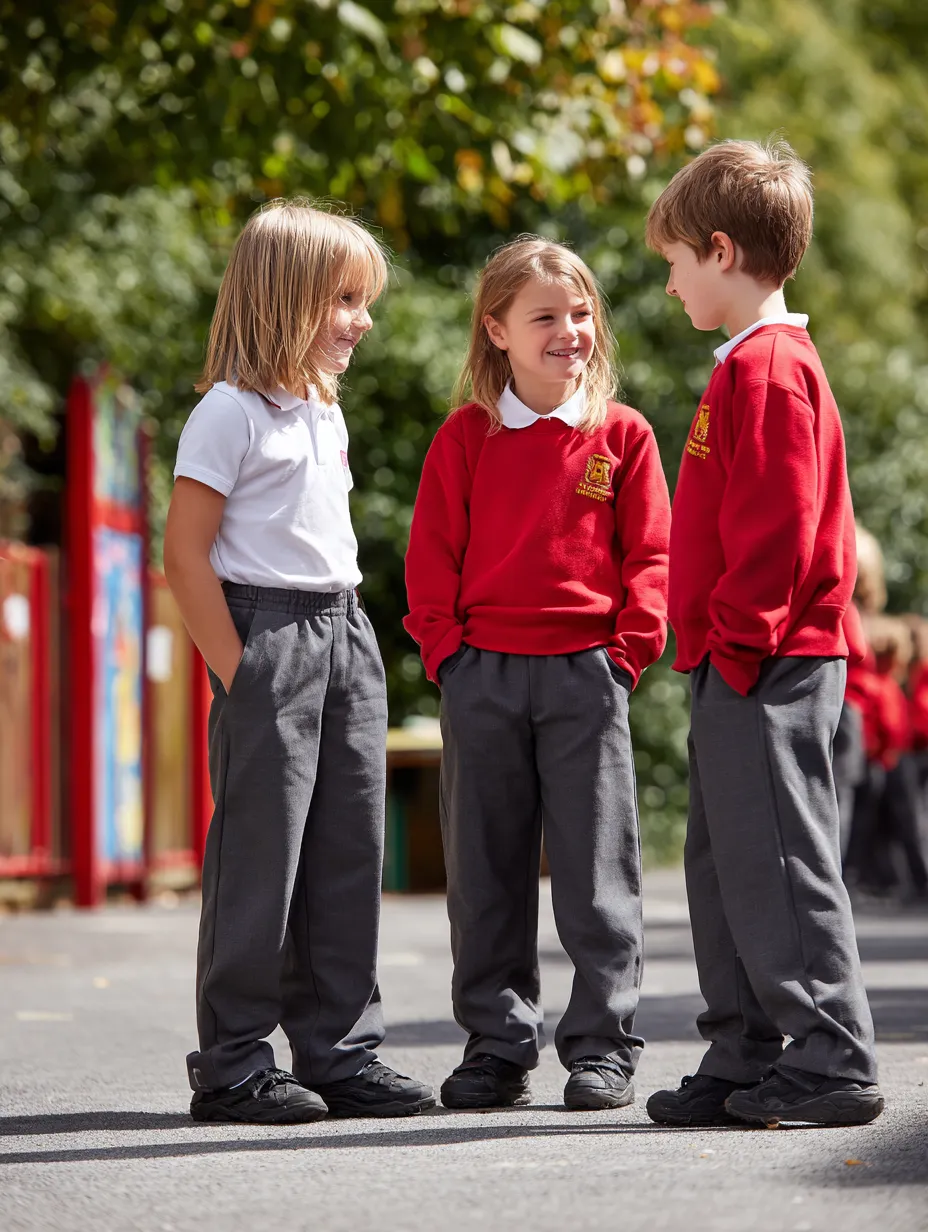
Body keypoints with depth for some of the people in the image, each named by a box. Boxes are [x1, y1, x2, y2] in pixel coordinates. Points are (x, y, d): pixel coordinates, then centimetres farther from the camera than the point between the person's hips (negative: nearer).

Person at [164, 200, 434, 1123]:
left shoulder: (325, 411, 17)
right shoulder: (231, 412, -9)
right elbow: (185, 552, -13)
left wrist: (342, 638, 14)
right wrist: (235, 672, -16)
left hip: (343, 633, 8)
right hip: (268, 635, -8)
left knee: (348, 851, 8)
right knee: (259, 851, -5)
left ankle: (340, 1052, 15)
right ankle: (232, 1066, 2)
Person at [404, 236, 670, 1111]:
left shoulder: (622, 435, 5)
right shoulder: (466, 436, 6)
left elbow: (650, 556, 4)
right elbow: (432, 555, 7)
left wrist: (628, 648, -6)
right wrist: (445, 650, -2)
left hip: (585, 675, -1)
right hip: (482, 676, 1)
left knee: (595, 866, -1)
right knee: (485, 868, 6)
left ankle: (602, 1046, 8)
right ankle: (496, 1046, 15)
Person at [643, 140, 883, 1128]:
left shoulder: (767, 367, -14)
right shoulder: (761, 362, 18)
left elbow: (777, 525, -21)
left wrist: (740, 638, -18)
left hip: (768, 665, -11)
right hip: (743, 668, 11)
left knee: (777, 863, -8)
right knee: (724, 864, 13)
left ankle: (833, 1062, -4)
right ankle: (744, 1060, 18)